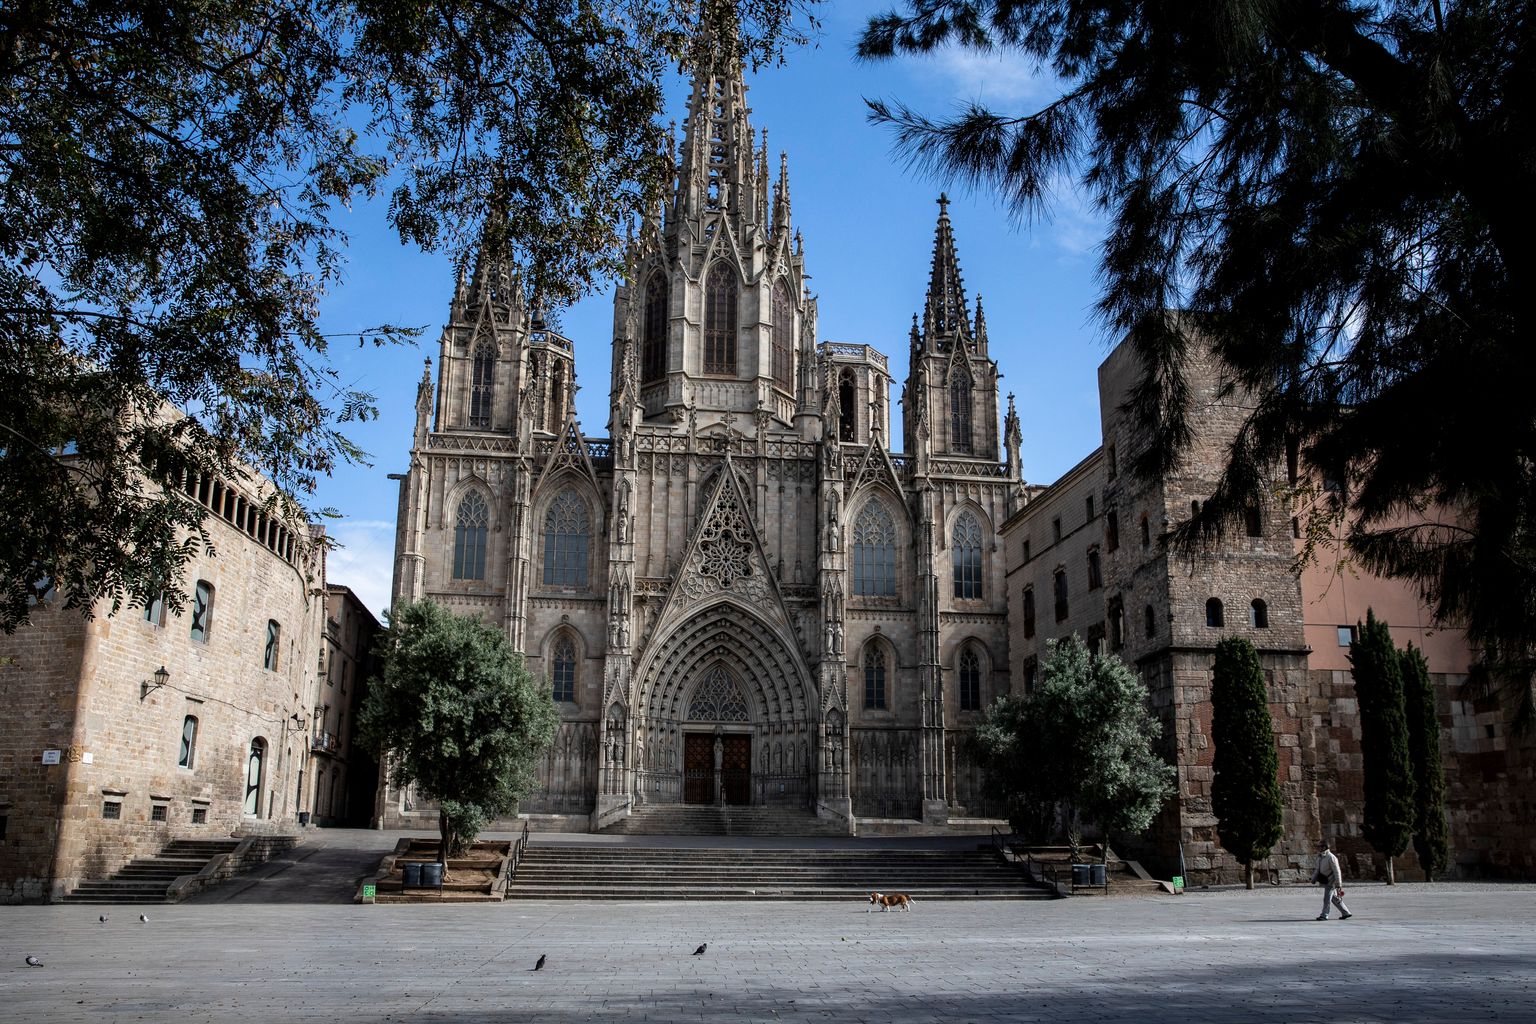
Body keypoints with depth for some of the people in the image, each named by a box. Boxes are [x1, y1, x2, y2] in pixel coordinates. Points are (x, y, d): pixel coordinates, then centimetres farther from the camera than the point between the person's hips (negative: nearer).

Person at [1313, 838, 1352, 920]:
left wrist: (1338, 885, -20)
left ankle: (1324, 915, -2)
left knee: (1327, 899, -8)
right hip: (1326, 882, 9)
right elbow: (1318, 869, 18)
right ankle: (1346, 913, 25)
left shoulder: (1331, 857, -19)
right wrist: (1314, 878, 8)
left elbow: (1337, 872, -19)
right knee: (1334, 898, 15)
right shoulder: (1320, 857, 8)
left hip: (1331, 882, -9)